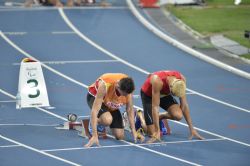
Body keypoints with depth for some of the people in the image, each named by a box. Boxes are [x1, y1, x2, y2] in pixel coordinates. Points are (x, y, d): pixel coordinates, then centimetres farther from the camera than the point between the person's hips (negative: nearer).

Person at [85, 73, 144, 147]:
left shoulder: (127, 86, -27)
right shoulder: (104, 85, -41)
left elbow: (130, 110, -13)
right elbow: (95, 110, -41)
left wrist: (134, 131, -14)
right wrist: (94, 135, -45)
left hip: (112, 105, 5)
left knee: (120, 136, -3)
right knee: (107, 120, -37)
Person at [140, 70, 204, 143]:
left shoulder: (181, 80, -27)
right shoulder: (157, 81, -41)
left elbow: (184, 105, -16)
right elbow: (155, 107, -36)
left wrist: (191, 129, -14)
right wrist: (157, 131, -38)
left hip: (164, 93, 4)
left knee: (178, 115, -26)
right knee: (153, 133, -15)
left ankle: (161, 116, 6)